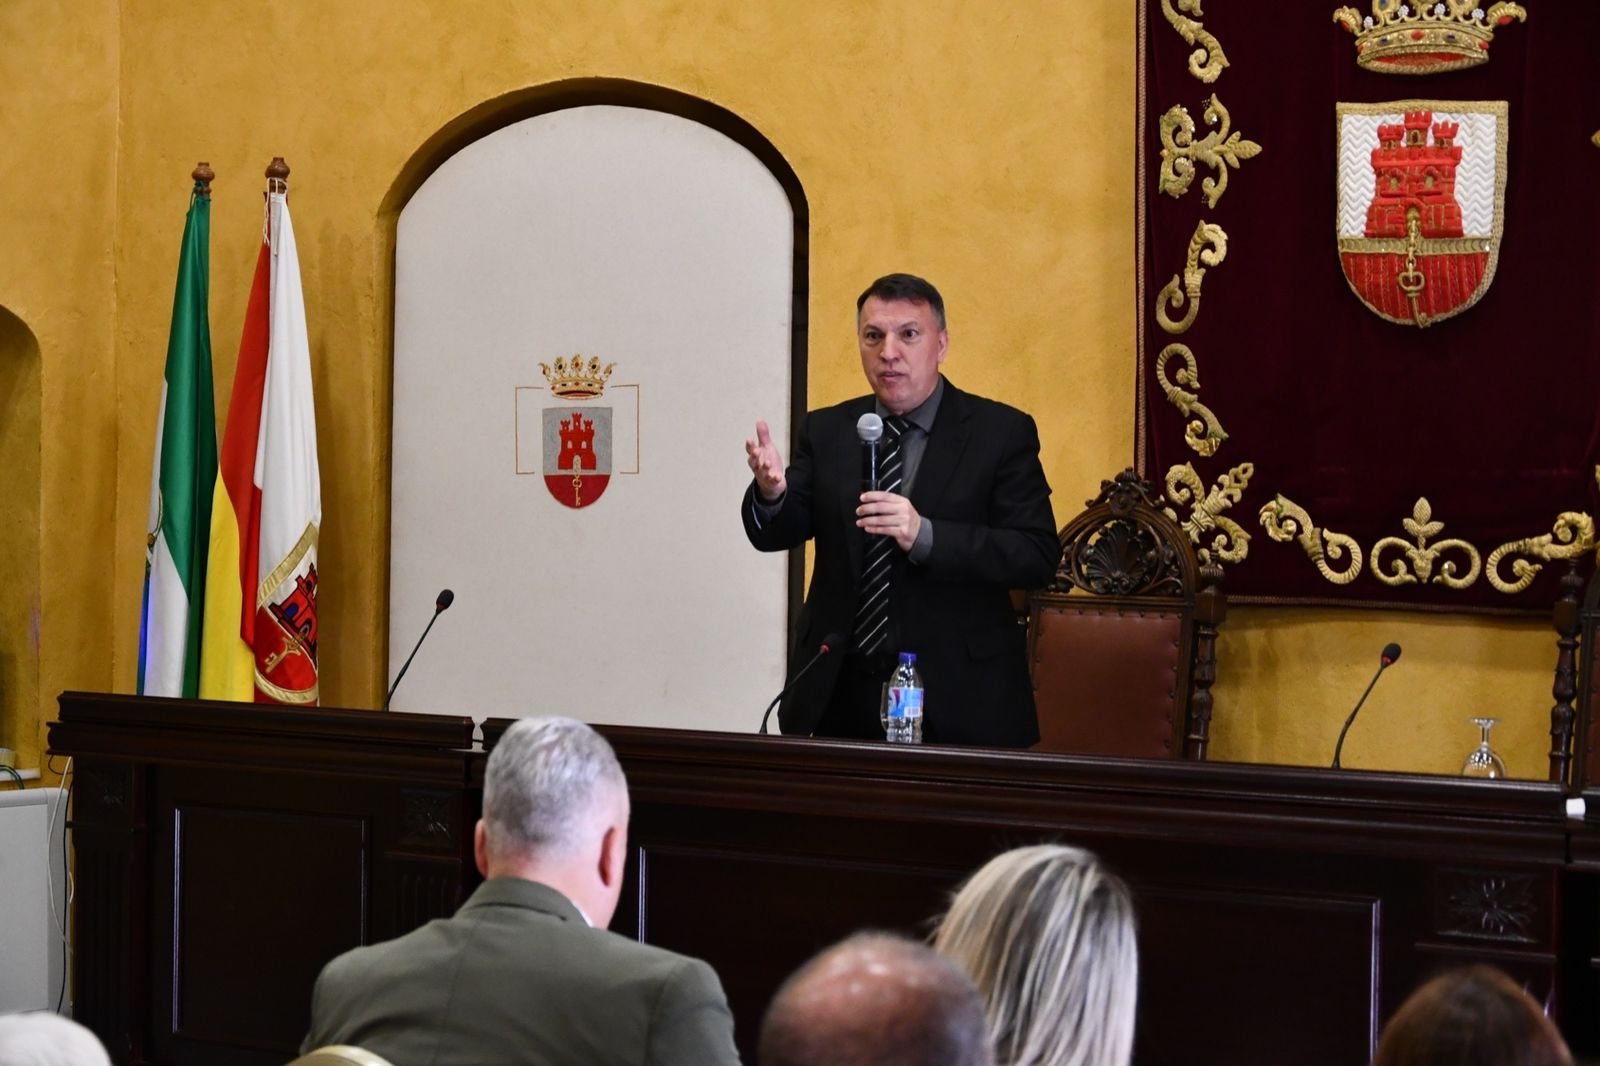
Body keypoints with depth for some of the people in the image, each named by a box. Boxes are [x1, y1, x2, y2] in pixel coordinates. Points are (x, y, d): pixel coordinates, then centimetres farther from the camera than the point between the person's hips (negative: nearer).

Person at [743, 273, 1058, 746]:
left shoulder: (1001, 432, -3)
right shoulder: (826, 431, 9)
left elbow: (1038, 556, -12)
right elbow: (776, 534, 0)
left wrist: (924, 535, -26)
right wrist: (772, 492, -24)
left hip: (958, 696, -3)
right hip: (840, 693, 3)